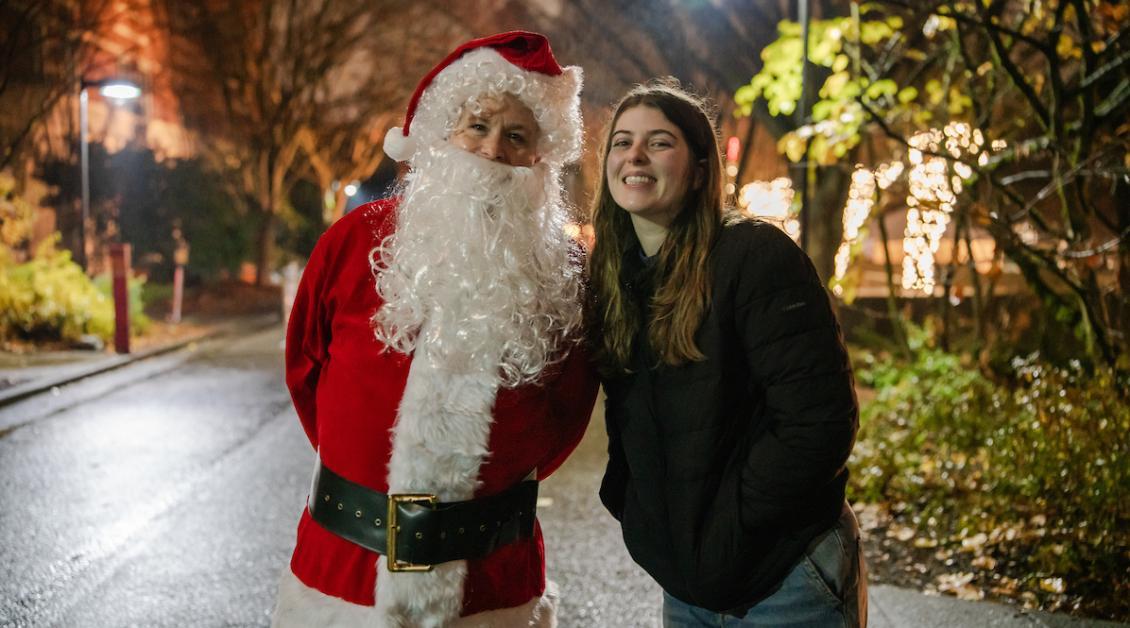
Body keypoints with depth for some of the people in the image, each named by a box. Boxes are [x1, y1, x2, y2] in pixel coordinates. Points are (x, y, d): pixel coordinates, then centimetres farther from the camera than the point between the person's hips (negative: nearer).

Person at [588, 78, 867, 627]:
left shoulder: (755, 256, -16)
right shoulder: (608, 278, 4)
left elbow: (818, 421, -21)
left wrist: (723, 530, -18)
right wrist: (629, 506, 0)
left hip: (786, 582, -6)